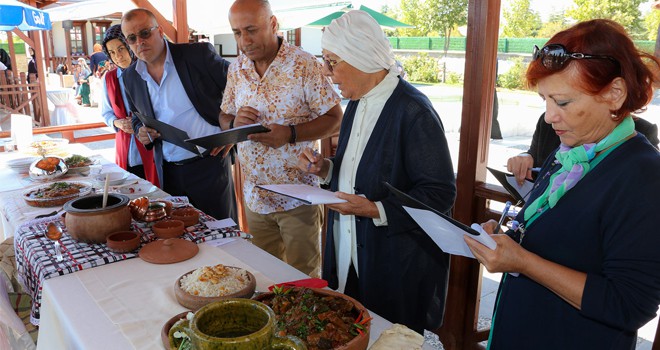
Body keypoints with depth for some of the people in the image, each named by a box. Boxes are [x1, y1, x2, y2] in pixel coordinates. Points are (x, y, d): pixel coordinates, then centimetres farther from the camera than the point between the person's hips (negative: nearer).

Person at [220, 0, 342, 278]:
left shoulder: (304, 65, -13)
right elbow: (224, 117, 13)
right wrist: (234, 123, -11)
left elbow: (335, 119, -12)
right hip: (254, 196, 5)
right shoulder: (236, 69, 4)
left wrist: (290, 134, -26)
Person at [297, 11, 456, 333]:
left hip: (397, 267, -7)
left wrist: (375, 210, -25)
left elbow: (439, 194, -19)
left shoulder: (412, 111, -20)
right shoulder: (357, 104, 7)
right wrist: (325, 169, -1)